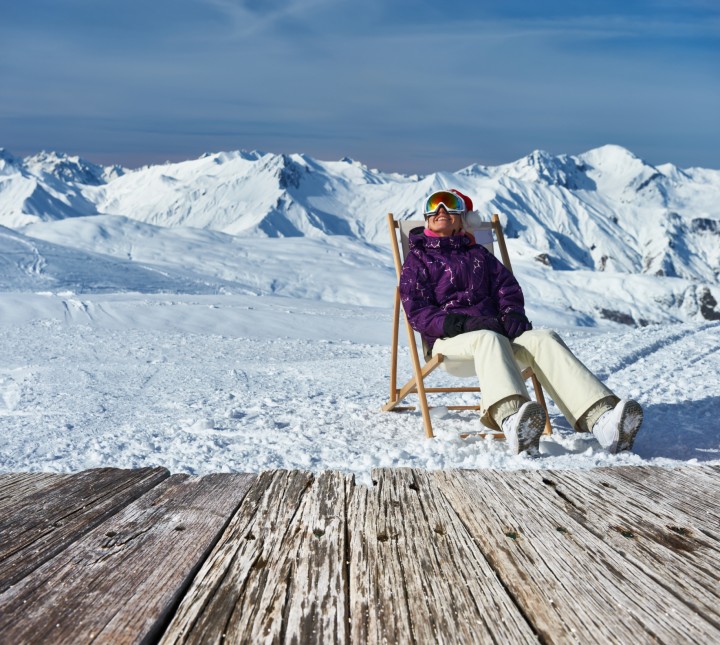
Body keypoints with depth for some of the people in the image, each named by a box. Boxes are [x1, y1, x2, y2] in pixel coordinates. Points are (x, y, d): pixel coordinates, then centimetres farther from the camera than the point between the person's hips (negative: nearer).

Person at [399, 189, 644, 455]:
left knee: (543, 338, -29)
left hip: (496, 330, 4)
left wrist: (512, 313, -3)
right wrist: (464, 323, -15)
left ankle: (601, 416, -53)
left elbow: (508, 288, 23)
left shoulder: (479, 254, 31)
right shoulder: (417, 260, 16)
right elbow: (417, 312, 2)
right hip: (451, 338, -4)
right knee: (489, 339, -40)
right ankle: (512, 419, -72)